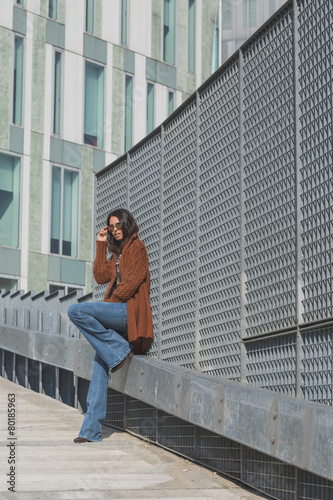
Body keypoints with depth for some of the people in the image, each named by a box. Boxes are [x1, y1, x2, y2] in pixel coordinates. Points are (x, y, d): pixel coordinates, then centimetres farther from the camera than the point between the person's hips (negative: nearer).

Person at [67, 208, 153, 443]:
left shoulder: (137, 247, 0)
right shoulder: (118, 252, 26)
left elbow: (132, 281, -10)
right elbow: (101, 276, 16)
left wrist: (110, 301, -4)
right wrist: (101, 245, 17)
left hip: (129, 311, -8)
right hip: (117, 314, 8)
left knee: (76, 311, -25)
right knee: (100, 366, -2)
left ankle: (119, 351, -16)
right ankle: (92, 429, -5)